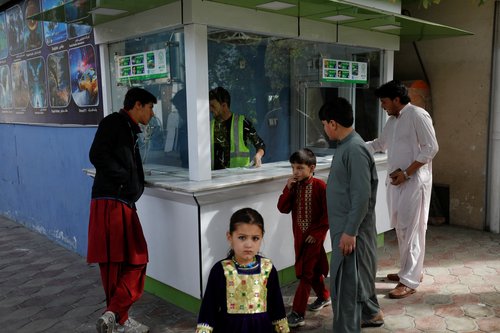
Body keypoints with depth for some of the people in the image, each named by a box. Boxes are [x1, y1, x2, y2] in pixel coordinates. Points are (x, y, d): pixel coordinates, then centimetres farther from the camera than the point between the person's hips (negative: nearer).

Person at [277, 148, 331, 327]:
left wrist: (317, 233, -14)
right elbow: (283, 208, -5)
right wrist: (288, 188, -15)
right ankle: (324, 296, 42)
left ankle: (298, 313, -5)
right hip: (299, 235, 6)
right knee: (313, 269, 20)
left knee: (306, 272, -7)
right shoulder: (294, 186, 2)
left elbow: (328, 213, -13)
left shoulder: (320, 186, -14)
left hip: (314, 235, -6)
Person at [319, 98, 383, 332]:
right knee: (358, 275, 24)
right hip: (345, 226, 10)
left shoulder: (355, 149, -21)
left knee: (345, 282, -3)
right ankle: (371, 314, 42)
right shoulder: (346, 146, 10)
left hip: (352, 229, -10)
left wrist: (350, 232, -23)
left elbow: (362, 196, -24)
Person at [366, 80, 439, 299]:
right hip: (395, 181, 8)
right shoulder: (392, 120, 15)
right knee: (401, 228, 13)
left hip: (414, 181, -8)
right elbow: (380, 144, 31)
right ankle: (412, 270, 26)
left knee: (411, 230, -6)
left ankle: (409, 281, -1)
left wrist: (406, 173, -18)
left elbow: (431, 148, -15)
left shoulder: (417, 115, -10)